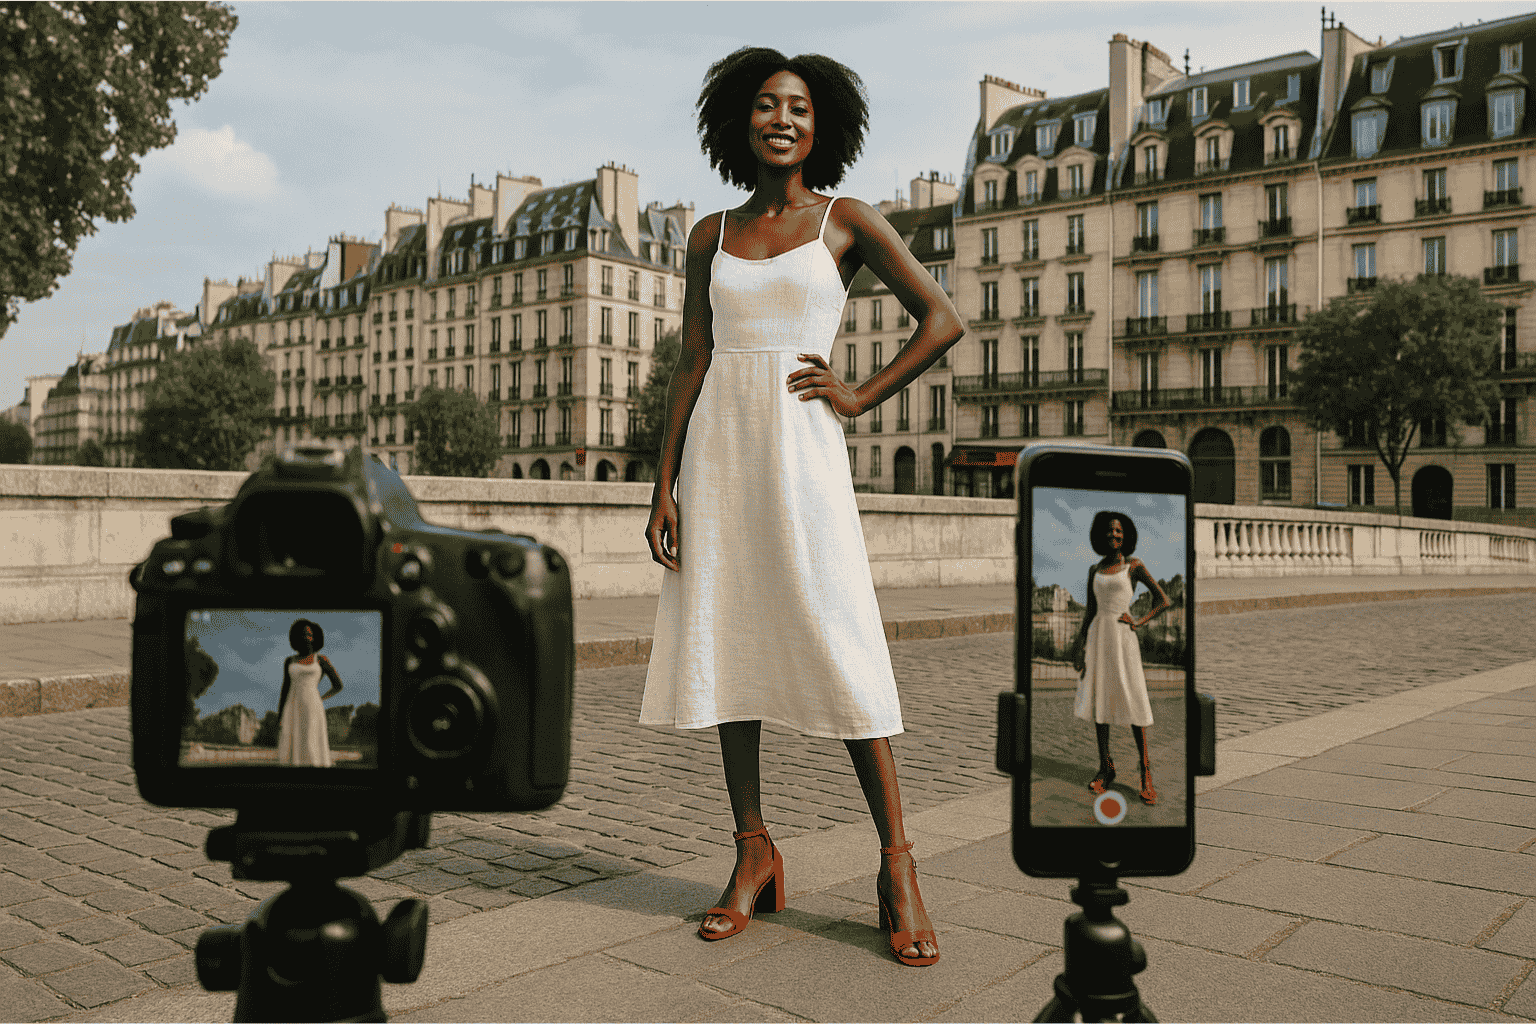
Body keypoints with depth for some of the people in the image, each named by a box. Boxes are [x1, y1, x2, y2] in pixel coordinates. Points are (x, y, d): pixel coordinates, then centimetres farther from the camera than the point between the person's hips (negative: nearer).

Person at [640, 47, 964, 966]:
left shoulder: (847, 221, 4)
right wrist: (665, 488, 3)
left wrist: (861, 398, -1)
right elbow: (692, 365, 9)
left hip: (801, 450, -4)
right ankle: (754, 853, 15)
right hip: (718, 451, 4)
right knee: (723, 643, 3)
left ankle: (898, 868, 2)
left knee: (842, 649, -8)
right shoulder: (712, 235, 13)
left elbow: (943, 320, 4)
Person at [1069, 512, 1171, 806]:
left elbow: (1164, 601, 2)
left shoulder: (1134, 566, 1)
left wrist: (1139, 623, -8)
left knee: (1132, 701, -7)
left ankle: (1146, 773, -2)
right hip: (1098, 635, 4)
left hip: (1122, 636, -4)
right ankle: (1105, 768, 13)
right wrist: (1080, 647, 8)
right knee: (1099, 699, 5)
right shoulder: (1095, 570, 12)